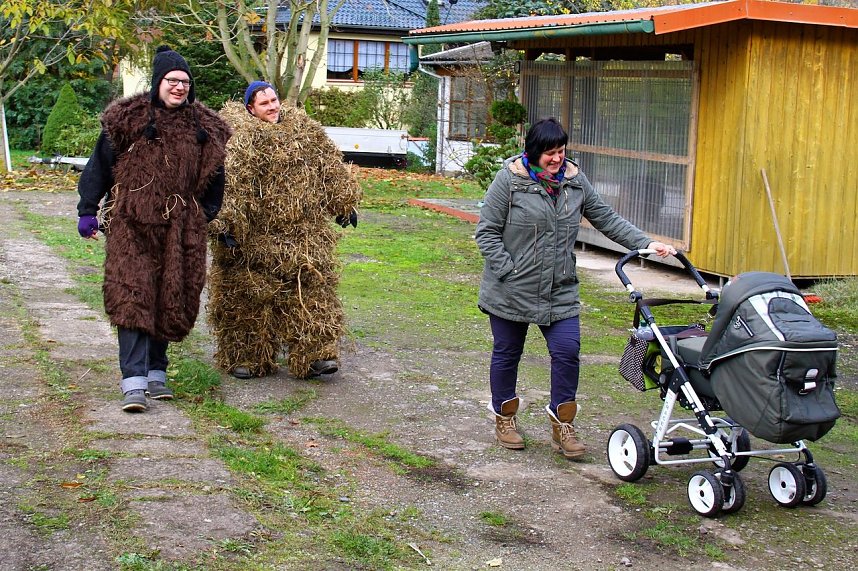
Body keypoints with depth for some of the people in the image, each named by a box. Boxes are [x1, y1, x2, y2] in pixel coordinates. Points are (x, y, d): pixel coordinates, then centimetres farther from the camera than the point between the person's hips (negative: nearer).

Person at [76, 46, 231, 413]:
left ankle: (156, 372, 20)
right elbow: (100, 165, 4)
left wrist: (206, 217, 13)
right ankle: (134, 382, -14)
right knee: (133, 296, -12)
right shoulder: (128, 119, 0)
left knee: (171, 300, 5)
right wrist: (88, 211, 2)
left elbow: (213, 178, 18)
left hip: (181, 227, 3)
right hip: (132, 223, -3)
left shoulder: (204, 128, 9)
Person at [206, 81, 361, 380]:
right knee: (247, 293, 4)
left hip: (301, 234, 4)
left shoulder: (303, 128, 10)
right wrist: (221, 221, -28)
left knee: (308, 288, -1)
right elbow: (220, 182, -18)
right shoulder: (233, 134, -8)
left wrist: (343, 204, 19)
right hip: (250, 237, -3)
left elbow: (330, 167, 18)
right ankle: (244, 356, 16)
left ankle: (314, 354, 2)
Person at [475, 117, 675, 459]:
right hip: (511, 290, -3)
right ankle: (504, 417, 30)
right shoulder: (510, 179, -10)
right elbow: (487, 231, -9)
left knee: (567, 353, -5)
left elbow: (606, 218, 10)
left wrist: (645, 243, 0)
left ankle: (561, 424, 11)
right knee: (507, 354, 10)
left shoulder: (574, 180, 4)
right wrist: (509, 272, -15)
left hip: (560, 291, 3)